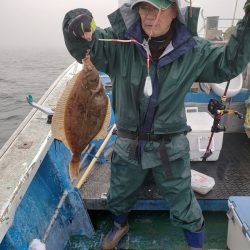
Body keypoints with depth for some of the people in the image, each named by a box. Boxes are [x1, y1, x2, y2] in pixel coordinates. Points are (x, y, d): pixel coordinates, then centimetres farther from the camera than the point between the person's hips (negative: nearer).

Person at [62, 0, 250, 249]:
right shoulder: (119, 41, -12)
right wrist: (76, 25, -40)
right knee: (118, 198, 26)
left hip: (170, 148, -1)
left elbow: (228, 64, 0)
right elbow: (84, 46, -18)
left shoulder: (191, 49, -8)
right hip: (128, 144, 2)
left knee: (184, 209, 14)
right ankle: (120, 226, 62)